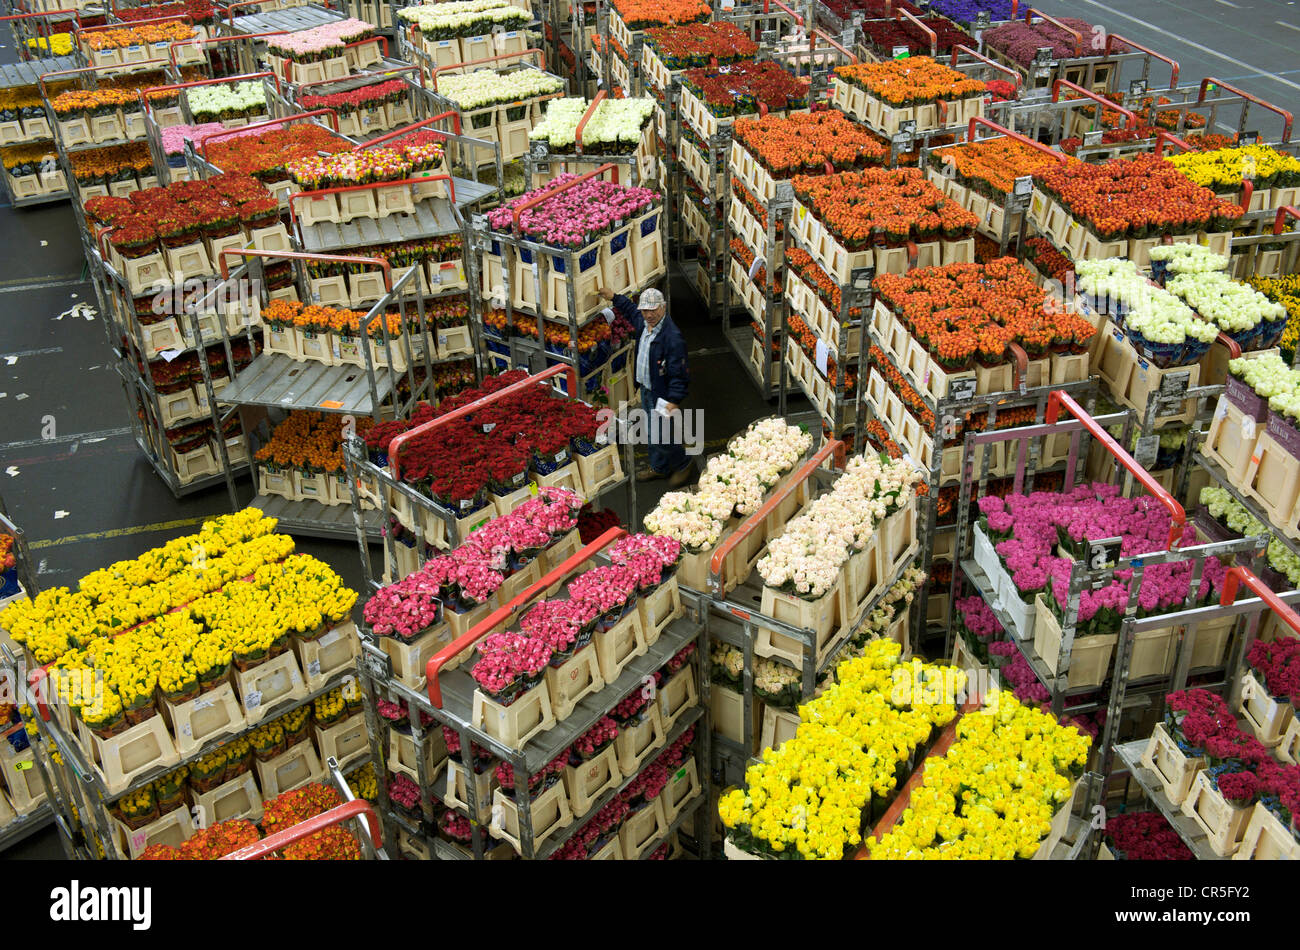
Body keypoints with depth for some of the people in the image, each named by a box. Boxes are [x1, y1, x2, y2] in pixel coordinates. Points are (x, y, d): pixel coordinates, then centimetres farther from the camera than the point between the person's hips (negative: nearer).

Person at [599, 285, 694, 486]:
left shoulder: (673, 337, -28)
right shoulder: (643, 322, -2)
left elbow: (678, 373, -26)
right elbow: (631, 311, 26)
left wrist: (674, 400, -28)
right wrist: (614, 297, 30)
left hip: (662, 394, -9)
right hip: (646, 389, 9)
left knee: (663, 435, 1)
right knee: (653, 432, 22)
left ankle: (683, 466, 25)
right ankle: (659, 468, 40)